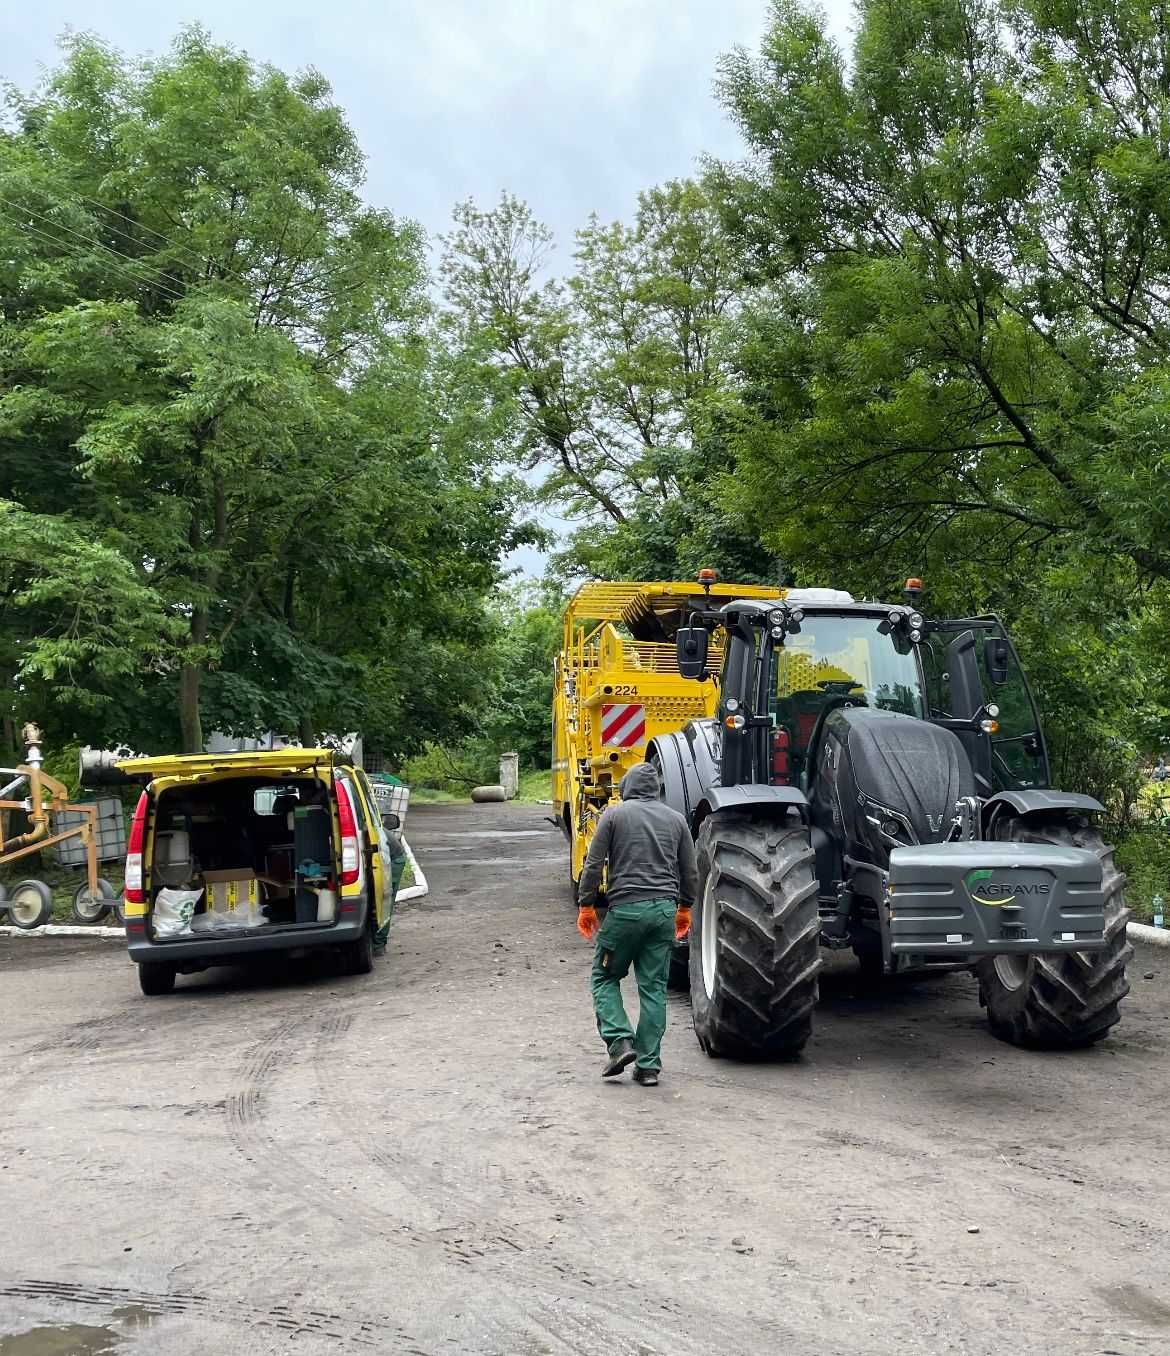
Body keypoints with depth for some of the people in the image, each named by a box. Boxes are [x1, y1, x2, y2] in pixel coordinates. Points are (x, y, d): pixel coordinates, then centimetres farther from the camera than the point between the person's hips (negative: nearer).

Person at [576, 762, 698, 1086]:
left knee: (605, 977, 11)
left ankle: (620, 1042, -5)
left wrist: (586, 905, 6)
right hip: (665, 909, 4)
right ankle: (648, 1065, 6)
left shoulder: (614, 815, 1)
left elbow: (593, 865, -3)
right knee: (654, 987, 7)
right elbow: (690, 871, 15)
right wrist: (685, 908, 28)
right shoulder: (675, 819, 12)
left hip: (626, 908, -3)